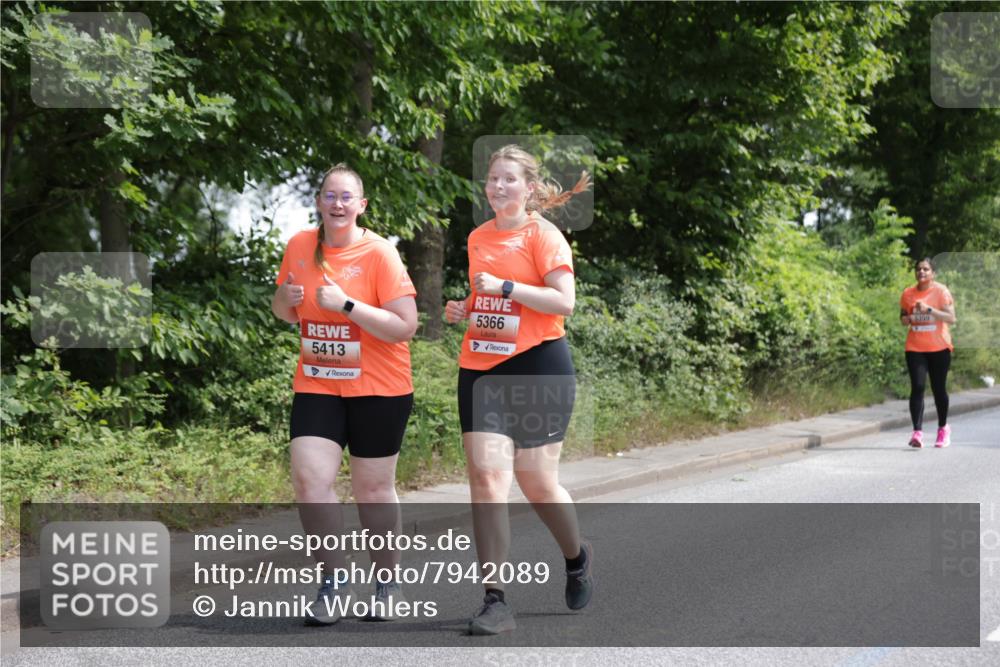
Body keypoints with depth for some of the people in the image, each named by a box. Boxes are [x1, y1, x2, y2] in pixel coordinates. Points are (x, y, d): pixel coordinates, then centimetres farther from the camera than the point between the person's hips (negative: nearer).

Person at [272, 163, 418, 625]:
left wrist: (346, 304, -24)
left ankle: (388, 583, 26)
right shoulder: (299, 247, 3)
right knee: (308, 479, -11)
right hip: (316, 385, 4)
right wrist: (284, 300, -7)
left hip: (378, 390, -3)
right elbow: (286, 313, 17)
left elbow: (405, 326, -16)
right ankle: (334, 580, 7)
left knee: (373, 490, 6)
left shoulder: (379, 254, -11)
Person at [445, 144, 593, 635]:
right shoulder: (477, 237, 14)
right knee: (486, 476, -8)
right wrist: (462, 309, 8)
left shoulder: (544, 235, -4)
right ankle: (494, 600, -7)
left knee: (537, 482, 3)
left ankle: (577, 558, 34)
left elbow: (563, 302, -15)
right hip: (480, 369, 5)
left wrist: (504, 286, -19)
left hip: (538, 368, -5)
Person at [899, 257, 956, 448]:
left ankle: (943, 428, 27)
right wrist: (907, 318, -5)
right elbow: (902, 318, 18)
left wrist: (929, 310, -22)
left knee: (938, 388, 8)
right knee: (917, 387, -11)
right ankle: (917, 432, -17)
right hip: (915, 348, 2)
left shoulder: (941, 291, -5)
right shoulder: (908, 293, 5)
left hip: (939, 348, -2)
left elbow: (951, 318, -12)